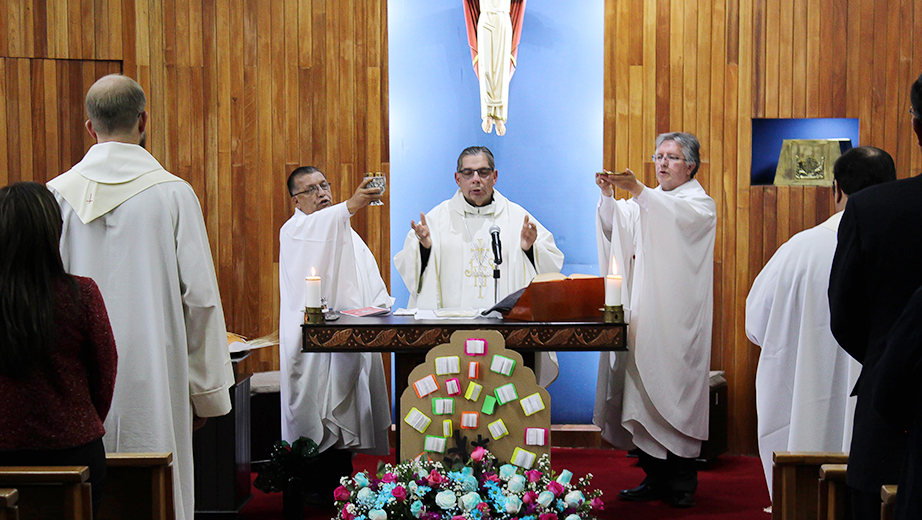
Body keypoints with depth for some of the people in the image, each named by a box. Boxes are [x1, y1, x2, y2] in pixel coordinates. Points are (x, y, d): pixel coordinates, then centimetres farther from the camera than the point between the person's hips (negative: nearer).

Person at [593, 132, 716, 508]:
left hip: (677, 317, -5)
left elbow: (678, 217, -20)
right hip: (642, 314, 5)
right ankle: (655, 477, 10)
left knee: (674, 390, -8)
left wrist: (637, 190, -33)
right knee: (643, 392, 2)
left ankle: (682, 482, 0)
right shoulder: (647, 201, 21)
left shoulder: (700, 202, 4)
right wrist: (608, 193, -14)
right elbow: (615, 226, 4)